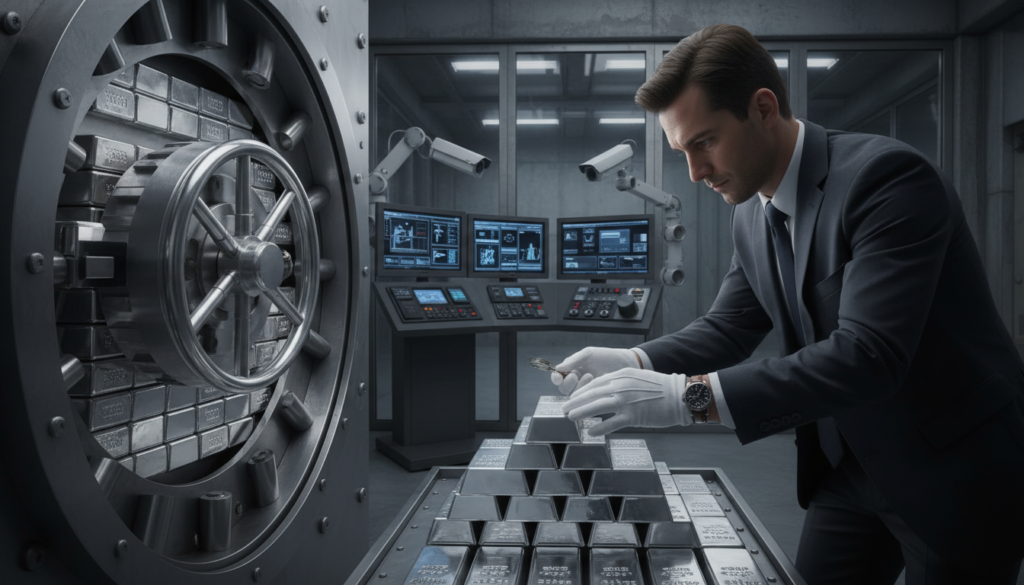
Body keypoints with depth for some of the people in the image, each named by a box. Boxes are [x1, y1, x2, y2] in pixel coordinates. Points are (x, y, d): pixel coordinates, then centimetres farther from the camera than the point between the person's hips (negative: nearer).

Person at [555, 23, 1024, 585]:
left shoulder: (888, 175, -25)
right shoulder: (752, 215, -1)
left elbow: (867, 354, -34)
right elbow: (727, 327, 7)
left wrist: (688, 395, -38)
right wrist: (635, 362, -12)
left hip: (956, 470, -6)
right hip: (850, 466, 6)